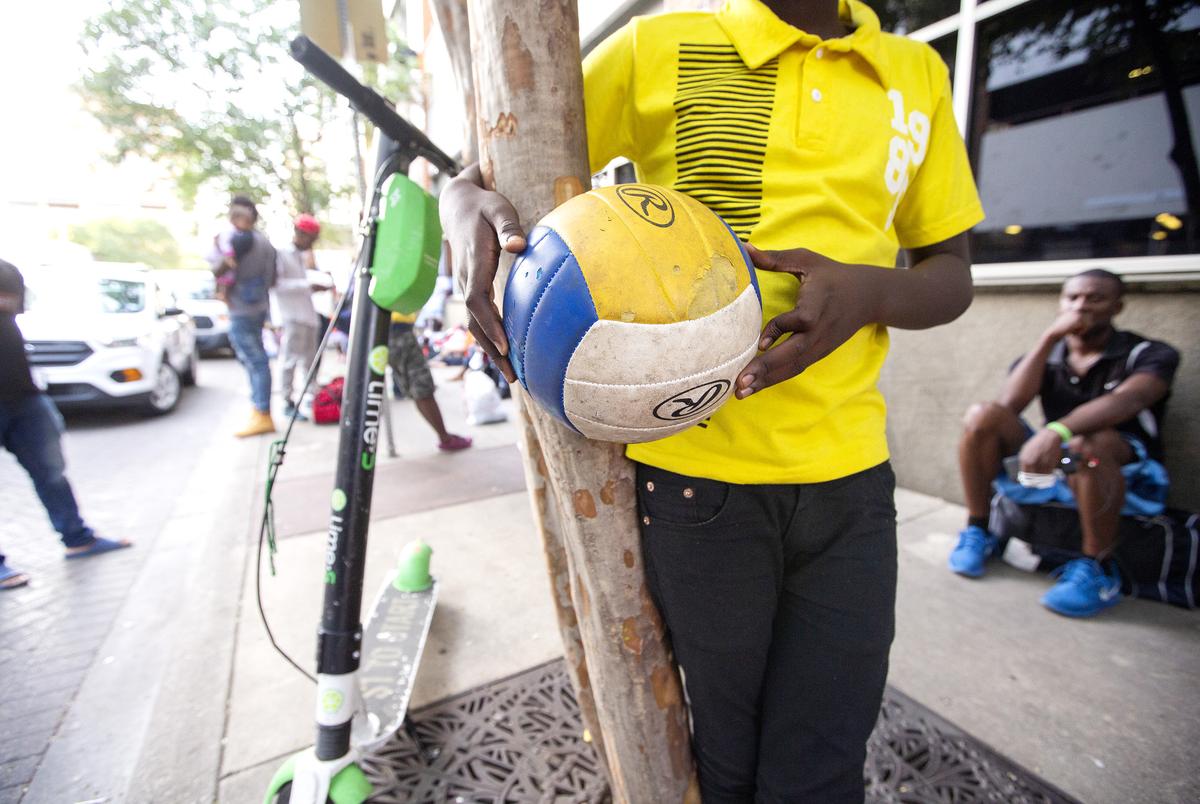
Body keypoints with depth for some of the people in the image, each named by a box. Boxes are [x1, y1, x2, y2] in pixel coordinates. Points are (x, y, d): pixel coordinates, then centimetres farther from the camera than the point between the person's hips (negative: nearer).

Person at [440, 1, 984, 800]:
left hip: (850, 474, 4)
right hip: (692, 469, -3)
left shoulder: (918, 72, 14)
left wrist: (870, 289, -9)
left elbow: (950, 275, 15)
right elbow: (497, 168, 9)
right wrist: (464, 203, -16)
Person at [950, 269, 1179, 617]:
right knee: (983, 414, -20)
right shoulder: (1045, 355, 7)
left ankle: (1097, 569, -20)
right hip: (1051, 459, 3)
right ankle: (977, 531, -13)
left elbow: (1128, 399, -27)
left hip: (1125, 467, -3)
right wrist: (1050, 336, -15)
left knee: (1087, 442, -37)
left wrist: (1058, 431, -46)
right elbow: (1010, 403, -14)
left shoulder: (1149, 355, -2)